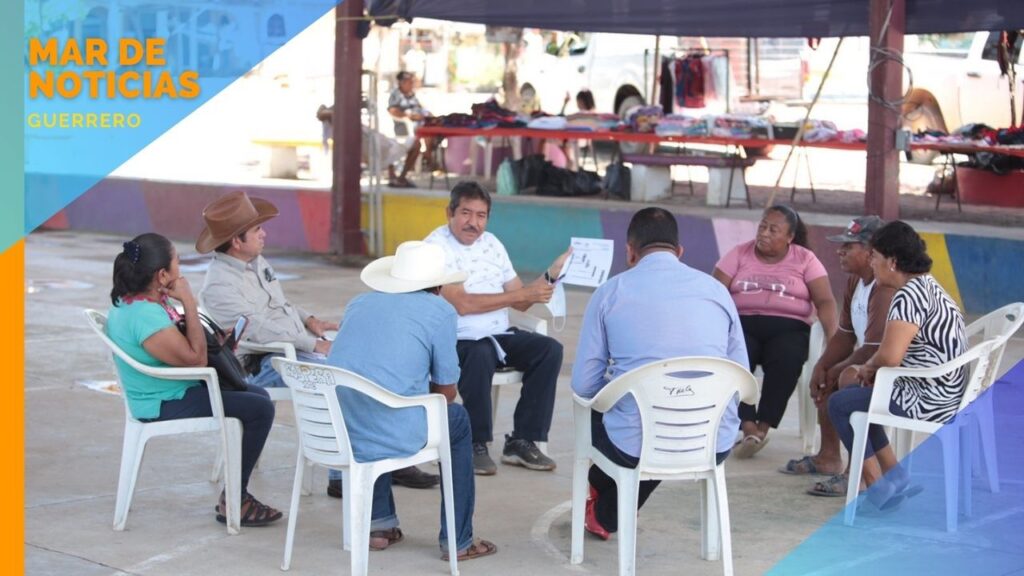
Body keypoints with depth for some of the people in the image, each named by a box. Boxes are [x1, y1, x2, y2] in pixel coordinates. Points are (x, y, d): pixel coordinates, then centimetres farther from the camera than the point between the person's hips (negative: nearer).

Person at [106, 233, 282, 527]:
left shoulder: (129, 301, 4)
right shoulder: (146, 316, -29)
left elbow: (182, 340, 17)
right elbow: (195, 358, -26)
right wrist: (189, 303, -21)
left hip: (174, 390, 11)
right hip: (166, 405, -11)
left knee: (258, 395, 16)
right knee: (260, 410, -14)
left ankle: (236, 492, 19)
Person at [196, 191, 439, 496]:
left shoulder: (257, 262, 13)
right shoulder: (219, 285, -15)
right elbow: (259, 330, -22)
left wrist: (308, 319, 6)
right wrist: (314, 345, -21)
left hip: (301, 344, 9)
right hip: (267, 362, -9)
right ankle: (341, 476, -21)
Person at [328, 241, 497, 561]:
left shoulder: (359, 303, 16)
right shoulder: (440, 312, 2)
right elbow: (446, 392, 6)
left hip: (334, 437, 5)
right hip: (393, 438, -5)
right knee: (458, 420, 25)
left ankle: (379, 523, 36)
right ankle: (457, 540, 26)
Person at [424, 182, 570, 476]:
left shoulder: (491, 244, 13)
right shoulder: (436, 247, -9)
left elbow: (521, 302, 14)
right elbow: (462, 304, -20)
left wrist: (551, 273, -1)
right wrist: (523, 294, -18)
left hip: (498, 336, 7)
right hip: (456, 341, -7)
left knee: (550, 349, -13)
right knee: (481, 355, -37)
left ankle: (522, 440, -9)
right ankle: (476, 445, -19)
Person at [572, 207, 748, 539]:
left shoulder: (611, 292, 1)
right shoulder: (716, 289, 7)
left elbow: (583, 385, 1)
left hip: (635, 448, -3)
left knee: (594, 411, 32)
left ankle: (602, 514, 56)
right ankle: (607, 517, 52)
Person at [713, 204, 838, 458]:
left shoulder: (805, 260, 8)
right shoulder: (739, 254, 11)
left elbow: (825, 301, -2)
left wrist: (833, 337, -20)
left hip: (788, 327, -1)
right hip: (743, 323, 1)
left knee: (786, 360, -35)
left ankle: (763, 428, -27)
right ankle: (749, 428, -33)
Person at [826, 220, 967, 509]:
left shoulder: (909, 296, -20)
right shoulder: (928, 285, 14)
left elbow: (890, 356, -29)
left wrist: (868, 367, -6)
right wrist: (870, 369, 3)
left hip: (927, 402, -10)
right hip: (946, 395, 10)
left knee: (839, 404, 2)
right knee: (852, 387, 23)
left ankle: (877, 485, 6)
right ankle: (893, 475, 19)